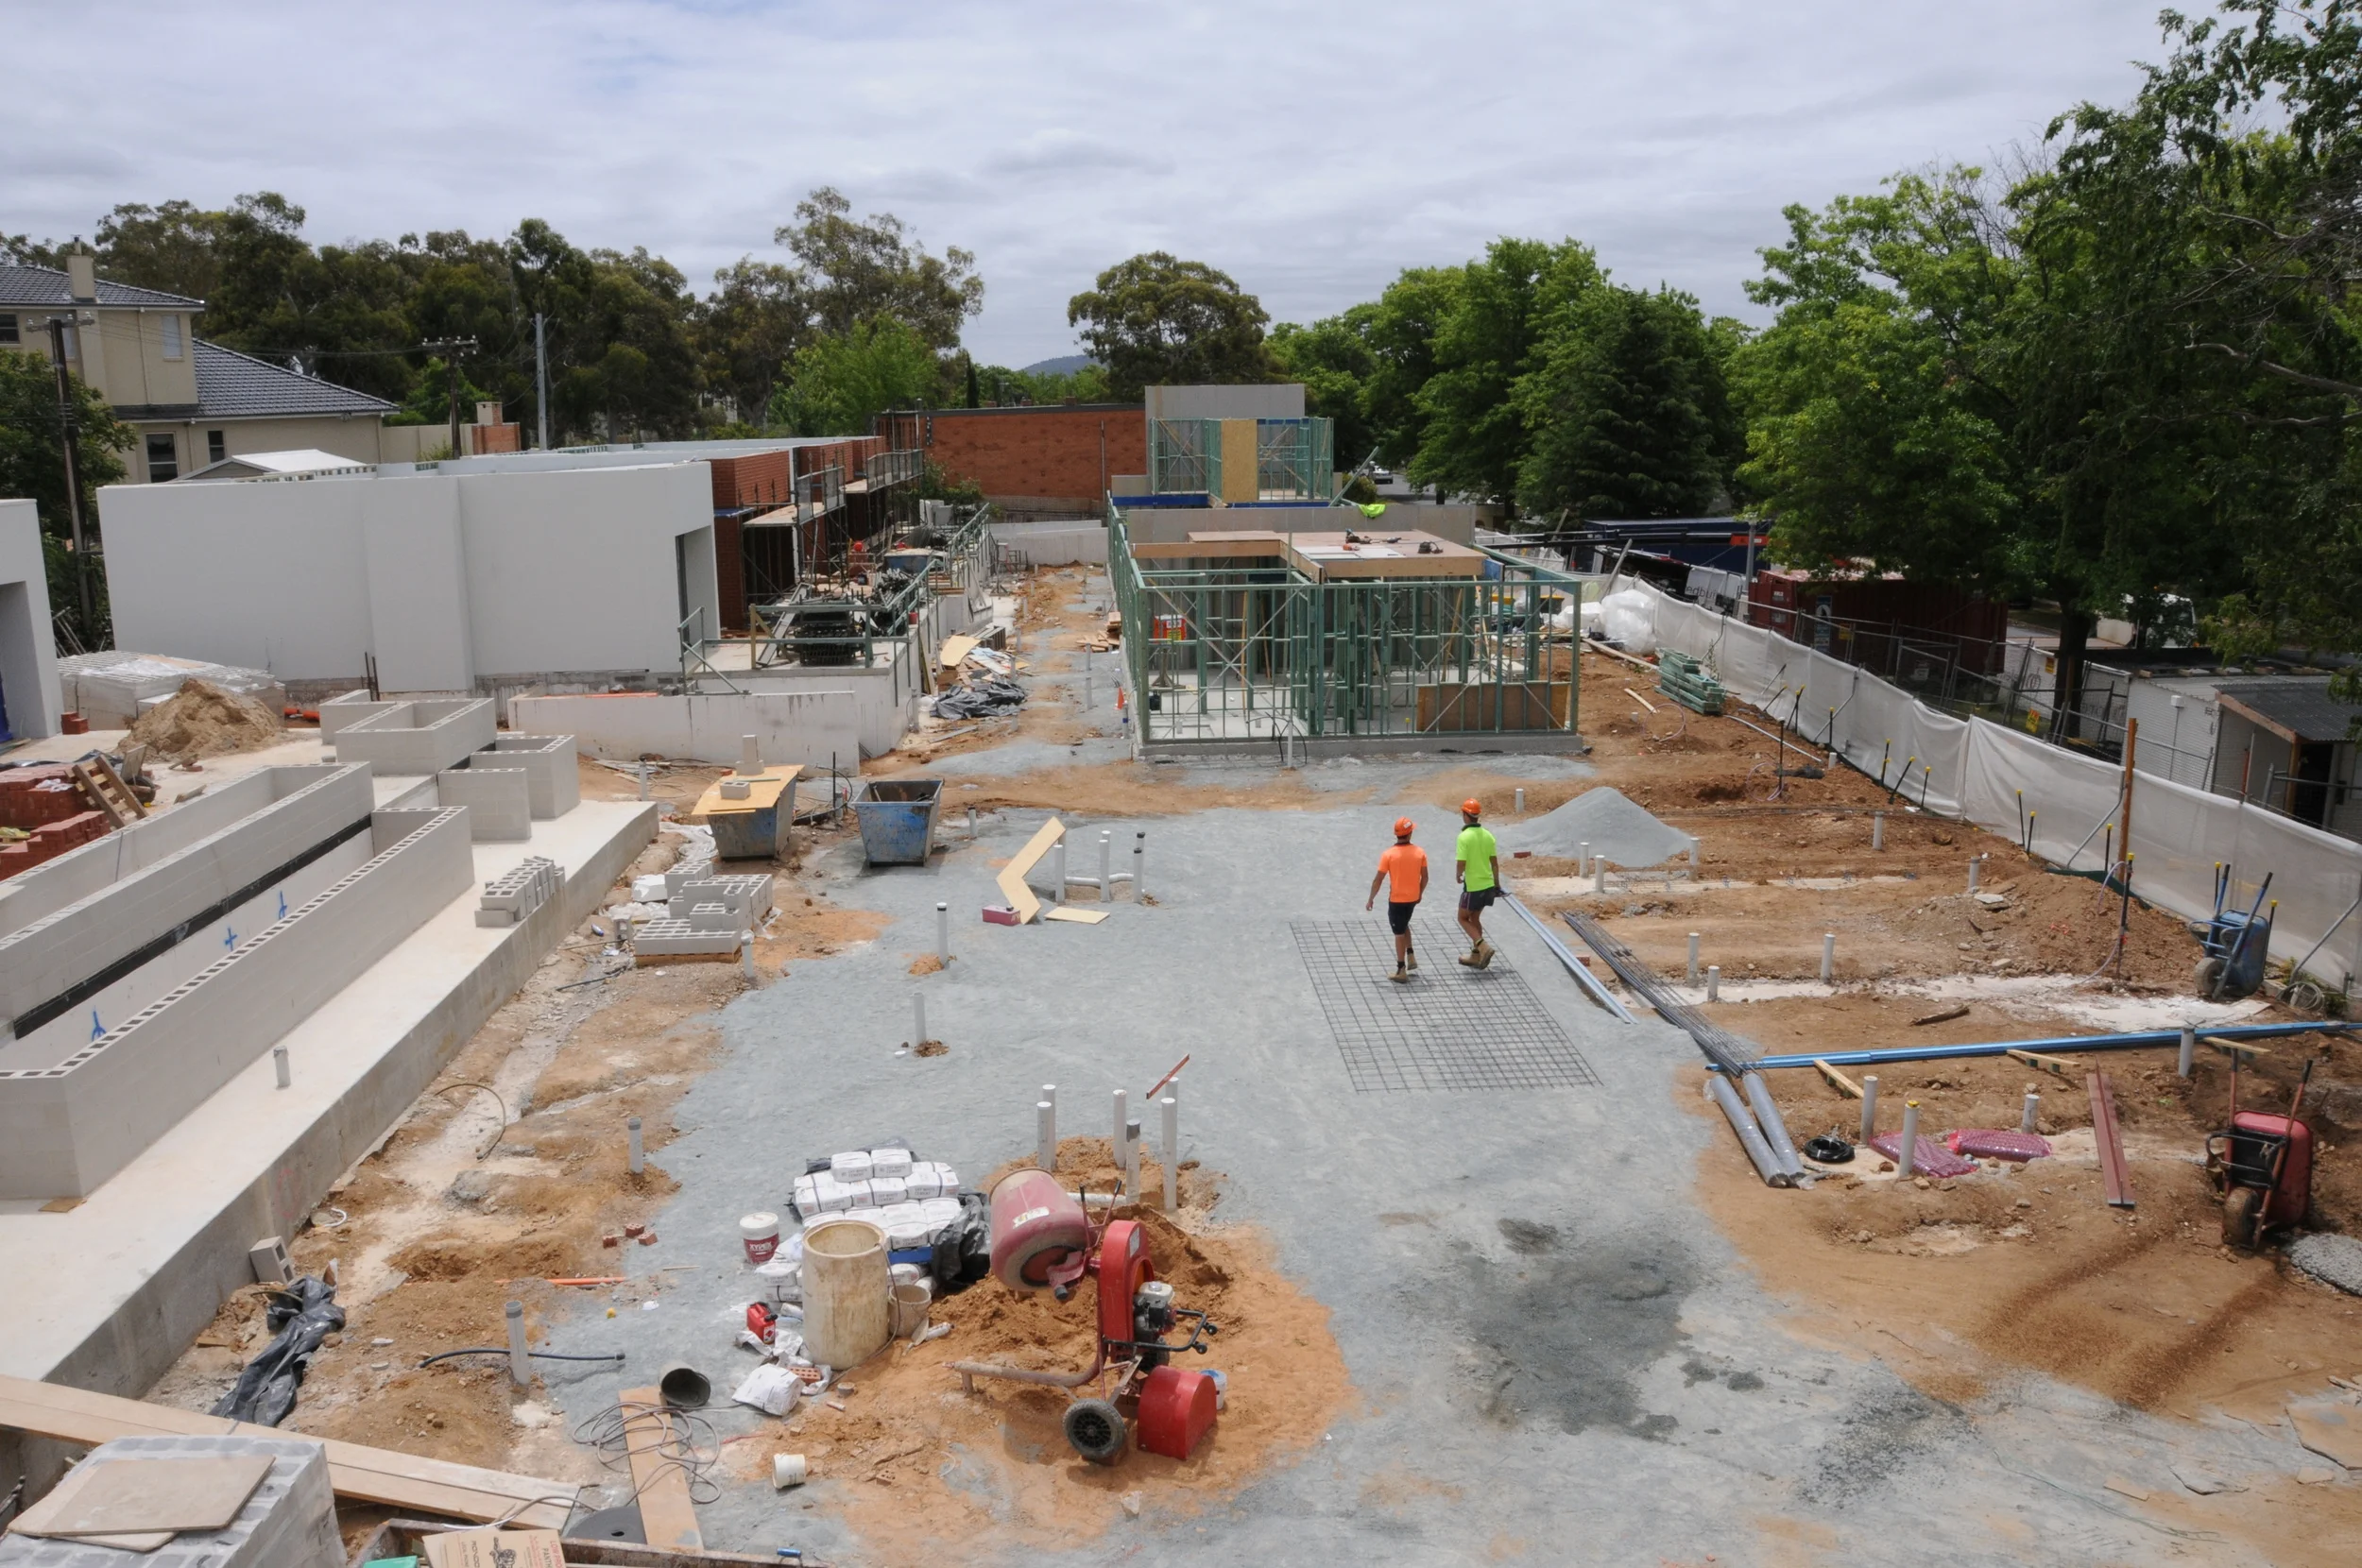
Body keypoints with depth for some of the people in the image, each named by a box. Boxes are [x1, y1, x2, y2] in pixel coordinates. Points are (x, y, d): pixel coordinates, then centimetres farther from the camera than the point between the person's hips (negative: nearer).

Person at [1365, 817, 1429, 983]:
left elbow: (1378, 879, -12)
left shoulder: (1388, 855, -15)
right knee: (1404, 925, 29)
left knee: (1399, 933, 6)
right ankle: (1411, 957, 21)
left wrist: (1370, 899, -1)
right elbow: (1424, 877, 1)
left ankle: (1401, 971, 9)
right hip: (1413, 898, 4)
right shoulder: (1420, 852, -6)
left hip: (1396, 899, -4)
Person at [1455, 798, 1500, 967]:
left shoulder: (1464, 837, -18)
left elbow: (1461, 864, -20)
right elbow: (1494, 862, 7)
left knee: (1463, 918, 10)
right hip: (1488, 885, 7)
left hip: (1473, 886, -7)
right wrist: (1497, 884, 17)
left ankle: (1483, 947, -7)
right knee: (1475, 918, 21)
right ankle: (1476, 956, 25)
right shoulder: (1488, 835, 2)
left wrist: (1458, 875, 2)